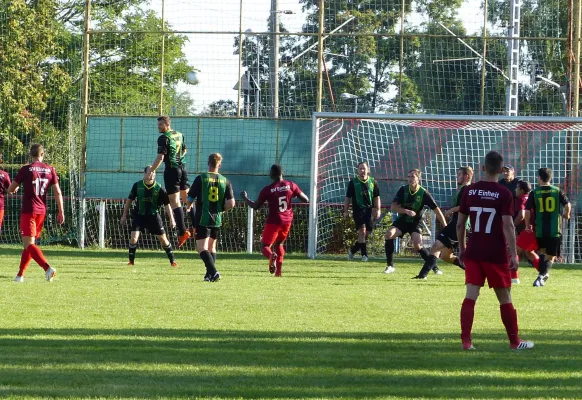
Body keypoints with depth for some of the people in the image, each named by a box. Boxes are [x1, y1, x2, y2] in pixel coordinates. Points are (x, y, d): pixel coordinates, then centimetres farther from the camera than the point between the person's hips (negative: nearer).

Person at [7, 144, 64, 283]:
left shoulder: (26, 169, -7)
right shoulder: (50, 170, 4)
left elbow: (10, 189, 0)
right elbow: (57, 192, 0)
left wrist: (14, 189, 24)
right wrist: (61, 211, 4)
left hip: (28, 211, -5)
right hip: (42, 211, 5)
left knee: (28, 244, -10)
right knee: (30, 243, 16)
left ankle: (48, 268, -29)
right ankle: (20, 274, 18)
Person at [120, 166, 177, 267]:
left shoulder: (158, 188, -9)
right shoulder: (137, 186, -8)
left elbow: (167, 204, -4)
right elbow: (129, 200, 4)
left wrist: (171, 219, -9)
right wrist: (124, 215, 6)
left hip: (153, 216, 0)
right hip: (139, 215, 0)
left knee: (163, 238, 2)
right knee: (133, 238, -13)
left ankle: (172, 261, 15)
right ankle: (131, 261, 2)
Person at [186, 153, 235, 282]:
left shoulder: (201, 178, -7)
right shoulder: (225, 181, 2)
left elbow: (190, 199, -3)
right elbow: (231, 203, -4)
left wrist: (188, 207, 20)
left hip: (202, 219, -4)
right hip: (217, 220, 4)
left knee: (202, 248, -7)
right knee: (212, 247, 19)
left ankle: (213, 271, -24)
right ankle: (210, 274, 18)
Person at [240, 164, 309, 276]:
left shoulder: (267, 190, -8)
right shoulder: (291, 185, -2)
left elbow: (255, 206, -1)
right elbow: (306, 200, -1)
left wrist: (245, 198, 15)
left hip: (273, 222, -4)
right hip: (287, 221, 4)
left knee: (265, 246, 0)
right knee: (279, 244, 26)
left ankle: (271, 255, -38)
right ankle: (278, 271, 19)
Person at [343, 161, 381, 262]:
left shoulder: (372, 182, 8)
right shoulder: (353, 182, 2)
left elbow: (376, 197, 11)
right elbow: (348, 198, 5)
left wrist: (377, 210, 2)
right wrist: (345, 211, 1)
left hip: (369, 210, 3)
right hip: (358, 209, -3)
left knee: (367, 234, 3)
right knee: (362, 231, -16)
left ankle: (352, 250, 22)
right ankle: (364, 254, -14)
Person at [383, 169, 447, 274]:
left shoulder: (423, 193, -14)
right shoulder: (403, 190, -9)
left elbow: (436, 210, -13)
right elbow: (393, 206, -13)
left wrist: (445, 226, -17)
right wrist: (406, 211, -31)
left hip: (416, 222, -2)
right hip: (402, 220, 2)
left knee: (417, 245, -23)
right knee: (389, 234, -25)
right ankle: (390, 266, -16)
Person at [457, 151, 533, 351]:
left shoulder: (470, 191, 3)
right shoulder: (504, 194, -9)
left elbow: (460, 223, 7)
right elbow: (508, 225, -14)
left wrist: (462, 248, 19)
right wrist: (514, 255, -11)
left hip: (473, 252, 3)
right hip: (496, 254, -3)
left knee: (471, 296, 0)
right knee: (505, 298, 8)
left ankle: (466, 340, -10)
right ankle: (514, 341, 17)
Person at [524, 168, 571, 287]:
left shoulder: (534, 193, -2)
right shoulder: (557, 191, 0)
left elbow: (527, 211, -8)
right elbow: (567, 205, -7)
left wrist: (528, 225, 6)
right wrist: (566, 215, 15)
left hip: (540, 230, 1)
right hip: (555, 230, -1)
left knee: (542, 251, 26)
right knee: (550, 256, 3)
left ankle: (543, 274, 22)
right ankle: (541, 275, -18)